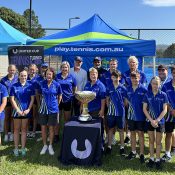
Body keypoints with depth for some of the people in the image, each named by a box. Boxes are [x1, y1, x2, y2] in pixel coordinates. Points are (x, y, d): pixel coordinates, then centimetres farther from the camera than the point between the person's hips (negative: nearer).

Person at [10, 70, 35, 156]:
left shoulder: (30, 86, 1)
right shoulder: (14, 86, -2)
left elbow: (32, 99, 1)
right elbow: (12, 99, -5)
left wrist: (28, 109, -9)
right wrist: (18, 110, -11)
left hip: (26, 111, 1)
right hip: (17, 111, -1)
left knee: (24, 129, 9)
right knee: (16, 129, 8)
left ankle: (23, 148, 17)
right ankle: (16, 148, 15)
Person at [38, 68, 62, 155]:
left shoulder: (57, 85, -5)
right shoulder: (42, 84, -2)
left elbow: (60, 95, 9)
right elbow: (40, 95, 11)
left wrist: (56, 104, 7)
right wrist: (42, 103, 8)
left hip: (53, 109, -1)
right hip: (43, 109, 2)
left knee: (51, 128, 7)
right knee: (43, 128, 7)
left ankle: (50, 146, 22)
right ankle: (45, 145, 23)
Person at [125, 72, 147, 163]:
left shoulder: (143, 89, -9)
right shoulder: (128, 89, 2)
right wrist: (129, 106, 8)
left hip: (141, 115, -4)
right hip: (131, 115, 4)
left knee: (140, 133, 3)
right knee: (132, 133, 13)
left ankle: (142, 153, 12)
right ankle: (133, 152, 26)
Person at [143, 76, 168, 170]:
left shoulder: (163, 95, -5)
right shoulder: (147, 95, -3)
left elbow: (165, 110, -7)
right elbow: (144, 109, -4)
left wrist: (157, 120, -15)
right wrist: (151, 120, -12)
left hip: (160, 121, -1)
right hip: (150, 121, 1)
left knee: (158, 142, 8)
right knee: (151, 141, 12)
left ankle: (158, 160, 19)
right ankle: (151, 159, 24)